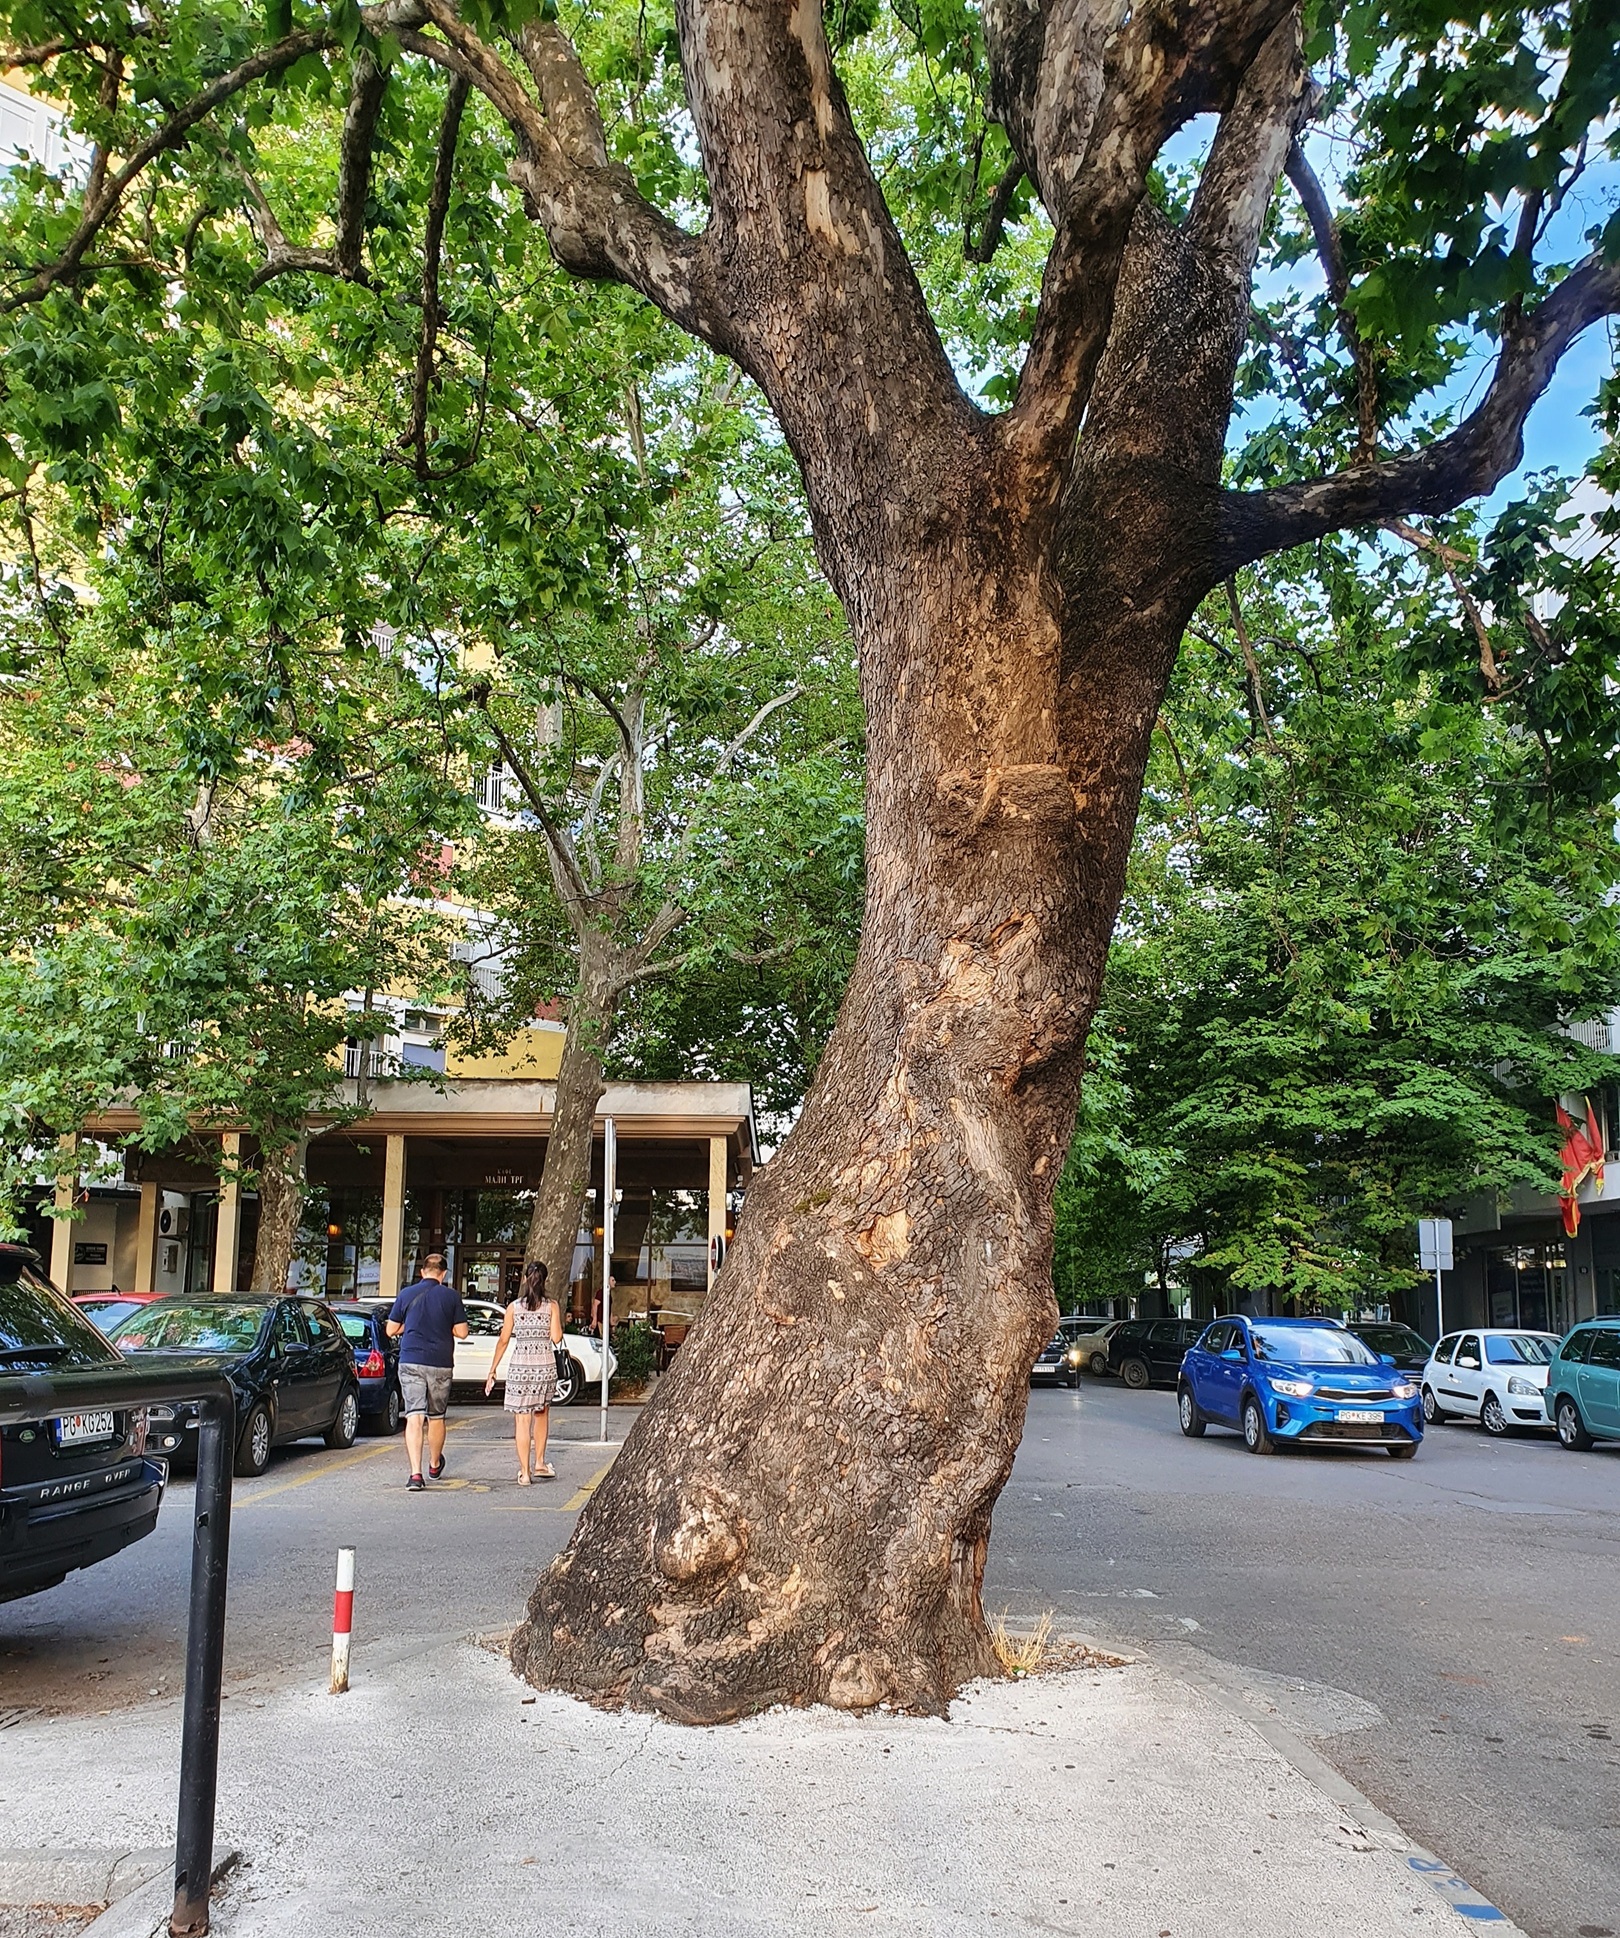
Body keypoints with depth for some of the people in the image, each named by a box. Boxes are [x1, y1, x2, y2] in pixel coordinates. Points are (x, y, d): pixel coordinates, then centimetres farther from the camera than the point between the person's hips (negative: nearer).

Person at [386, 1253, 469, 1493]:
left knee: (414, 1417, -5)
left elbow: (391, 1330, 7)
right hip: (440, 1365, 0)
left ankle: (415, 1473, -15)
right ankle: (434, 1464, 36)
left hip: (410, 1362, 0)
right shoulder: (451, 1296, -1)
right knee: (436, 1417, 17)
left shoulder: (406, 1294, 2)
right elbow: (461, 1332, 0)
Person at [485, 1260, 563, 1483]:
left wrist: (493, 1370, 8)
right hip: (545, 1366, 1)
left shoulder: (514, 1307, 0)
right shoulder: (551, 1306, -1)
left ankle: (524, 1472, 1)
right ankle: (540, 1463, 21)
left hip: (520, 1367, -1)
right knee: (542, 1413, 22)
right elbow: (556, 1338, -7)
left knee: (522, 1420, 2)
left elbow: (504, 1341, 1)